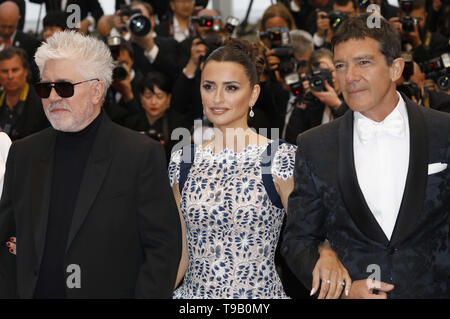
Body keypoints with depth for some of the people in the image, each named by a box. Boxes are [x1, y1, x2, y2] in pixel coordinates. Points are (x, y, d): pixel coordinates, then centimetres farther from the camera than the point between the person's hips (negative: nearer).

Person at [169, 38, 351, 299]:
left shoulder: (282, 159, -9)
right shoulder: (182, 162, 3)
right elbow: (184, 251, 10)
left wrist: (327, 254, -24)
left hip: (261, 294, -3)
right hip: (193, 294, 4)